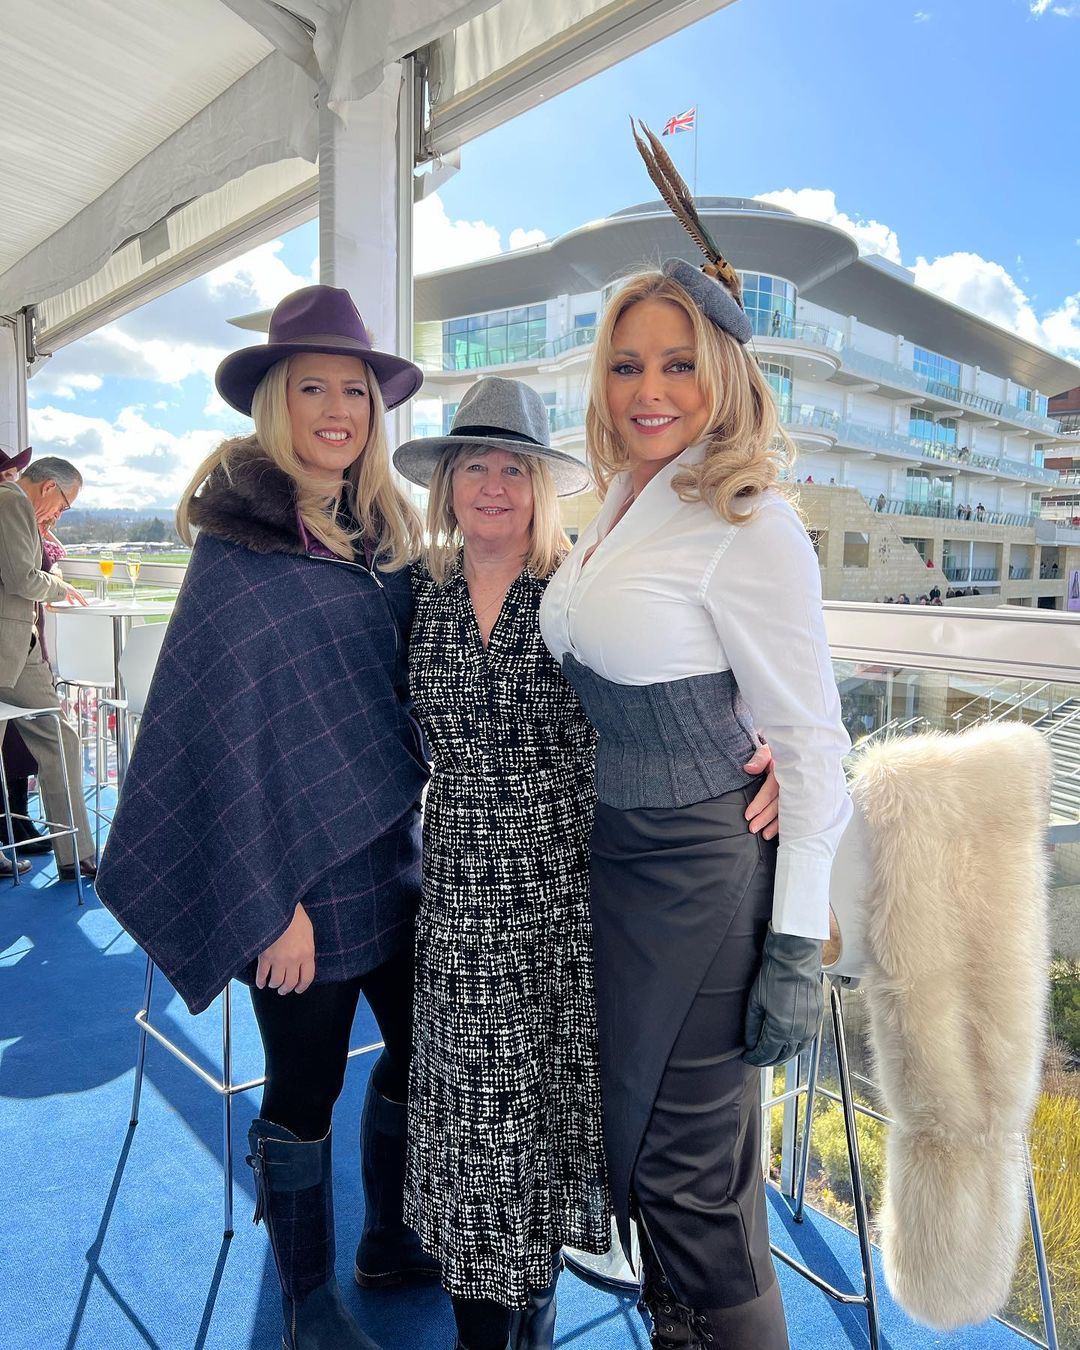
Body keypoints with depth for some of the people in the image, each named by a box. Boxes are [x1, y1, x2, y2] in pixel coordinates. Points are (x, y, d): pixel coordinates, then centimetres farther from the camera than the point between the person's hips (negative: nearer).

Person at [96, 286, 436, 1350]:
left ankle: (388, 1238, 45)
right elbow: (226, 729, -15)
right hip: (299, 872, -6)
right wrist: (271, 898, -16)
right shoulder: (236, 546, -12)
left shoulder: (388, 538, 6)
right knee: (304, 1092, 11)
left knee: (419, 1050, 19)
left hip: (394, 855, 7)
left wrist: (423, 827, 11)